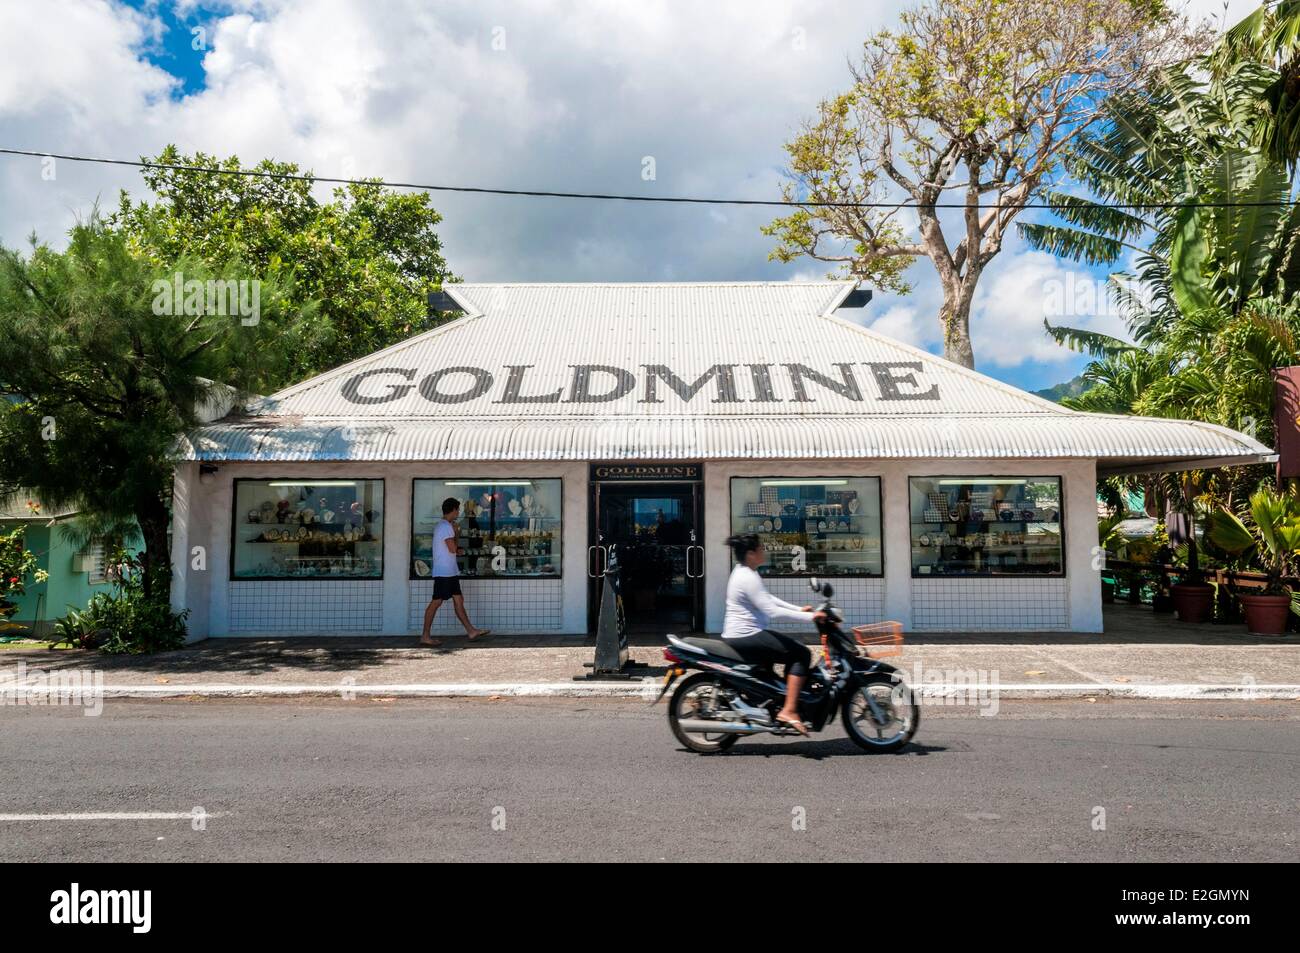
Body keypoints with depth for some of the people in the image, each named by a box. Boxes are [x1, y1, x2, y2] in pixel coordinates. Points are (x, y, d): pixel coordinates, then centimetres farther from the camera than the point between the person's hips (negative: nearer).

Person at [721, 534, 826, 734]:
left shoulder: (744, 571, 14)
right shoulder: (748, 578, -19)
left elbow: (768, 599, 21)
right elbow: (773, 612, -24)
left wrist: (799, 609, 13)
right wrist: (809, 617, -20)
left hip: (740, 635, 10)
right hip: (746, 637, -10)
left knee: (794, 650, 18)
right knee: (802, 653, -10)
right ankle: (789, 710, -13)